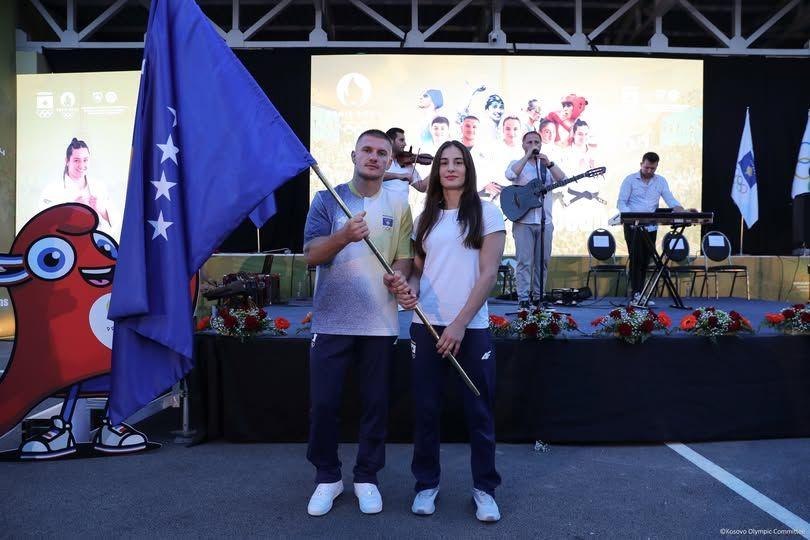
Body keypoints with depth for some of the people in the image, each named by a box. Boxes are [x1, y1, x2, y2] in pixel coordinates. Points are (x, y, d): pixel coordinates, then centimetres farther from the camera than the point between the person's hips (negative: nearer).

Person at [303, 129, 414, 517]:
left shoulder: (398, 205, 7)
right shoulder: (327, 199, 1)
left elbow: (404, 257, 7)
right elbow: (310, 254, -8)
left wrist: (399, 277, -16)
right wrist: (344, 236, -27)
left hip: (379, 322, 2)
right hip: (331, 321, -1)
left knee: (375, 403, 9)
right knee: (323, 404, 3)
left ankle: (367, 477, 26)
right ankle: (327, 477, 23)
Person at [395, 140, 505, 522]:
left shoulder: (487, 212, -1)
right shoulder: (426, 217, 11)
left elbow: (488, 274, -8)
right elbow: (417, 268, 13)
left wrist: (460, 324, -15)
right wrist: (409, 289, -11)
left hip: (471, 328, -3)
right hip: (426, 325, 3)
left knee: (479, 411, 4)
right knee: (426, 409, 7)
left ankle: (484, 488, 19)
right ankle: (426, 483, 23)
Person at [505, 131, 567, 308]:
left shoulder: (549, 165, 14)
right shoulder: (518, 164, 7)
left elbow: (562, 180, -3)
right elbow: (510, 175, -17)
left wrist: (549, 164, -16)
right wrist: (527, 156, -14)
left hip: (545, 221, 3)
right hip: (523, 221, -3)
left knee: (543, 261, 6)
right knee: (524, 261, -6)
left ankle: (538, 297, 16)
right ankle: (523, 299, -4)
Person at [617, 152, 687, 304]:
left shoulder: (661, 181, 9)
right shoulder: (630, 180, -1)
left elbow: (671, 201, 1)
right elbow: (621, 203, -6)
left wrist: (683, 212, -17)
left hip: (651, 227, 4)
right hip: (633, 227, -4)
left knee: (645, 260, 6)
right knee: (636, 258, -9)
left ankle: (639, 294, 13)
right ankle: (636, 293, -8)